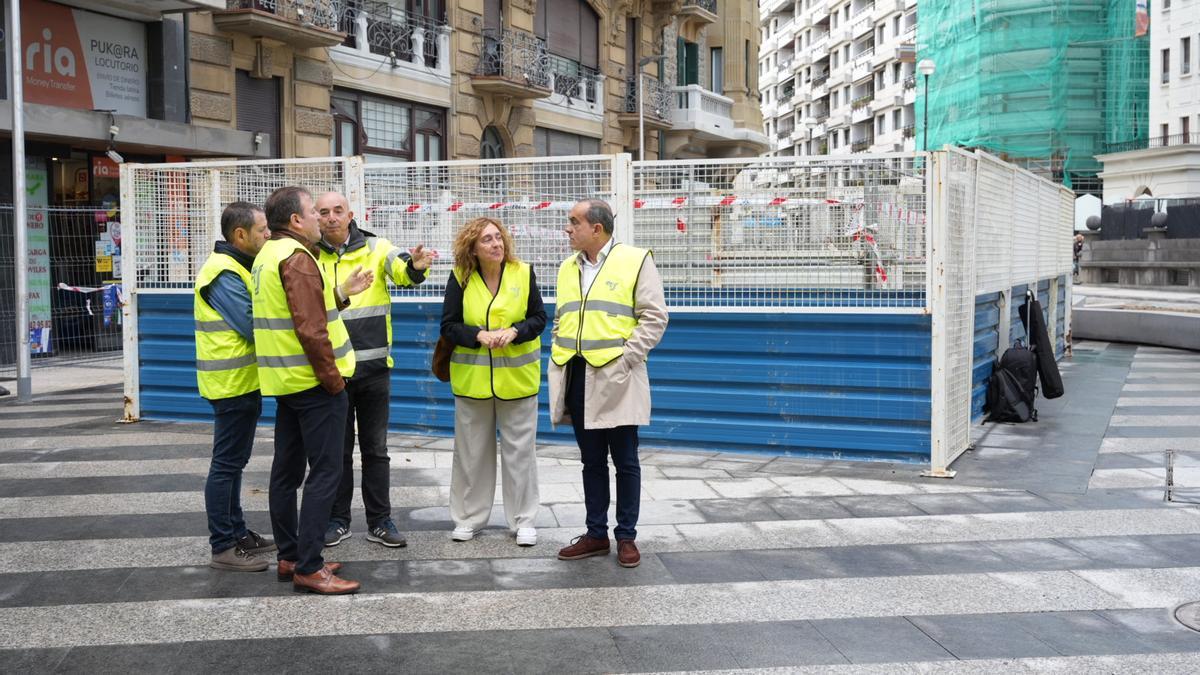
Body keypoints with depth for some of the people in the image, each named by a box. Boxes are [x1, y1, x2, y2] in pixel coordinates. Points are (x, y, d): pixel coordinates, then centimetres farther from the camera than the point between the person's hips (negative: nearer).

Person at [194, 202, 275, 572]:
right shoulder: (223, 274, -19)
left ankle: (237, 532, 26)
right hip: (233, 383, -10)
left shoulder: (235, 267, 13)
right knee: (226, 464, -4)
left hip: (240, 380, 10)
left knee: (233, 461, 16)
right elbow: (254, 327, -20)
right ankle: (223, 547, 2)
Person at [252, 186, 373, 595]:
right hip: (313, 381, -10)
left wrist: (341, 293, 13)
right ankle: (308, 568, -6)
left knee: (288, 470, 13)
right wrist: (333, 378, -16)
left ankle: (289, 557, 21)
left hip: (284, 381, 10)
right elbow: (310, 328, -23)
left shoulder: (269, 255, 15)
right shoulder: (296, 257, -16)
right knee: (325, 473, -7)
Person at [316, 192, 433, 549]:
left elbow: (400, 269, -20)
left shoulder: (375, 248, -2)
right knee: (337, 448, 10)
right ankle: (337, 520, 22)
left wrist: (415, 267, -43)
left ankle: (380, 521, 19)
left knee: (375, 448, 9)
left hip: (373, 366, 0)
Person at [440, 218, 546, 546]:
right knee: (472, 450, 10)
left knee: (520, 450, 6)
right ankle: (468, 518, 24)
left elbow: (538, 318, 0)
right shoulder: (460, 278, -5)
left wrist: (514, 332, -19)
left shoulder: (523, 273, -5)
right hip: (472, 379, 1)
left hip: (517, 378, 0)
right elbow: (449, 325, -4)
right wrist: (478, 335, -21)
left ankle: (523, 520, 17)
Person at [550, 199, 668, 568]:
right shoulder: (567, 268, 15)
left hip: (616, 380, -5)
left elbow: (654, 316, -8)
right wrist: (558, 357, 10)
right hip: (577, 378, 6)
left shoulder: (635, 261, -4)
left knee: (625, 461, 3)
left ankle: (626, 536, 14)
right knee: (592, 461, 12)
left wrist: (625, 358, -14)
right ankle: (596, 534, 21)